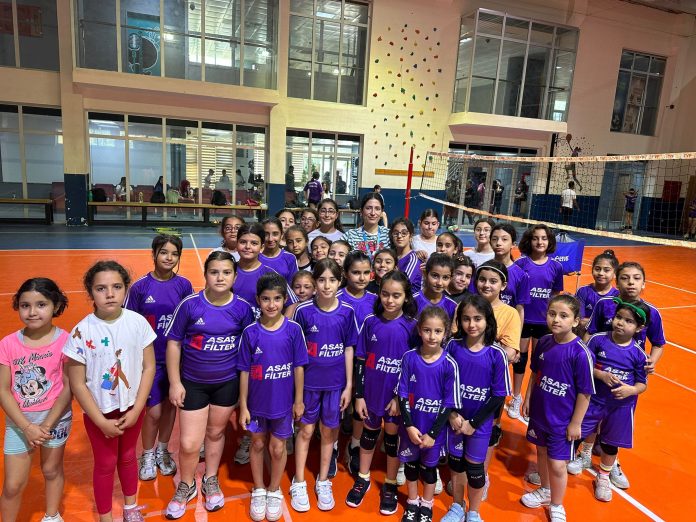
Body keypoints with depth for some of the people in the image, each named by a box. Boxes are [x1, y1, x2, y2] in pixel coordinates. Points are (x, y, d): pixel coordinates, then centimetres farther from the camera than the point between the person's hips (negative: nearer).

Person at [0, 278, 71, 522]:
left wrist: (47, 425, -13)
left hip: (56, 417, -1)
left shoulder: (64, 341, -15)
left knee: (51, 469, 19)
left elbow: (68, 388, -10)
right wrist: (27, 426, -14)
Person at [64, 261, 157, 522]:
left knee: (128, 457, 21)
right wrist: (101, 421, -11)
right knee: (105, 463, 15)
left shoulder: (138, 322, -14)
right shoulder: (82, 331, -18)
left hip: (132, 407, 2)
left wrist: (136, 410, -10)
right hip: (99, 411, -2)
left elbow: (149, 367, -7)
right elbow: (77, 383, -12)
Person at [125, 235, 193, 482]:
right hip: (150, 358, -2)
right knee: (153, 411, 4)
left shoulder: (184, 285, -4)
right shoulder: (140, 287, -10)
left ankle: (162, 451, 38)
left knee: (171, 406, 14)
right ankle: (147, 456, 31)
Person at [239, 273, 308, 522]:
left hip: (282, 401, -1)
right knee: (258, 444, 18)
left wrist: (298, 400, -2)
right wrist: (243, 405, -4)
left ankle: (274, 491, 38)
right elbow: (244, 371, -5)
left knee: (277, 448, 13)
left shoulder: (293, 329, -13)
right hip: (256, 401, 1)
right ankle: (258, 491, 41)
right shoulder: (250, 332, -11)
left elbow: (298, 367, -5)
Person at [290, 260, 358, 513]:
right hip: (308, 381, -1)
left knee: (329, 431, 14)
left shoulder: (347, 312, -9)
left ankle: (323, 482, 33)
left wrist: (349, 385, -1)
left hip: (336, 383, 1)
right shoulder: (303, 310, -12)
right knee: (306, 430, 11)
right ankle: (299, 483, 29)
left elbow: (348, 349, -2)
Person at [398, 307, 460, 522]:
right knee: (410, 463, 18)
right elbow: (402, 394, -6)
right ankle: (412, 503, 42)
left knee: (429, 466, 17)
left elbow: (449, 404, -11)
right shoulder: (409, 358, -12)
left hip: (434, 428, -1)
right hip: (411, 426, 1)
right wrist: (409, 426, -12)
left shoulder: (449, 364, -16)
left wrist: (432, 433, -12)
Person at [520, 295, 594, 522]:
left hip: (562, 420, -5)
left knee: (557, 464, 5)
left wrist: (576, 423, -11)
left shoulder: (580, 352, -23)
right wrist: (527, 399, 9)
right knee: (542, 452, 22)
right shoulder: (543, 342, -7)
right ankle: (545, 490, 47)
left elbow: (585, 392, -16)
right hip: (539, 412, 5)